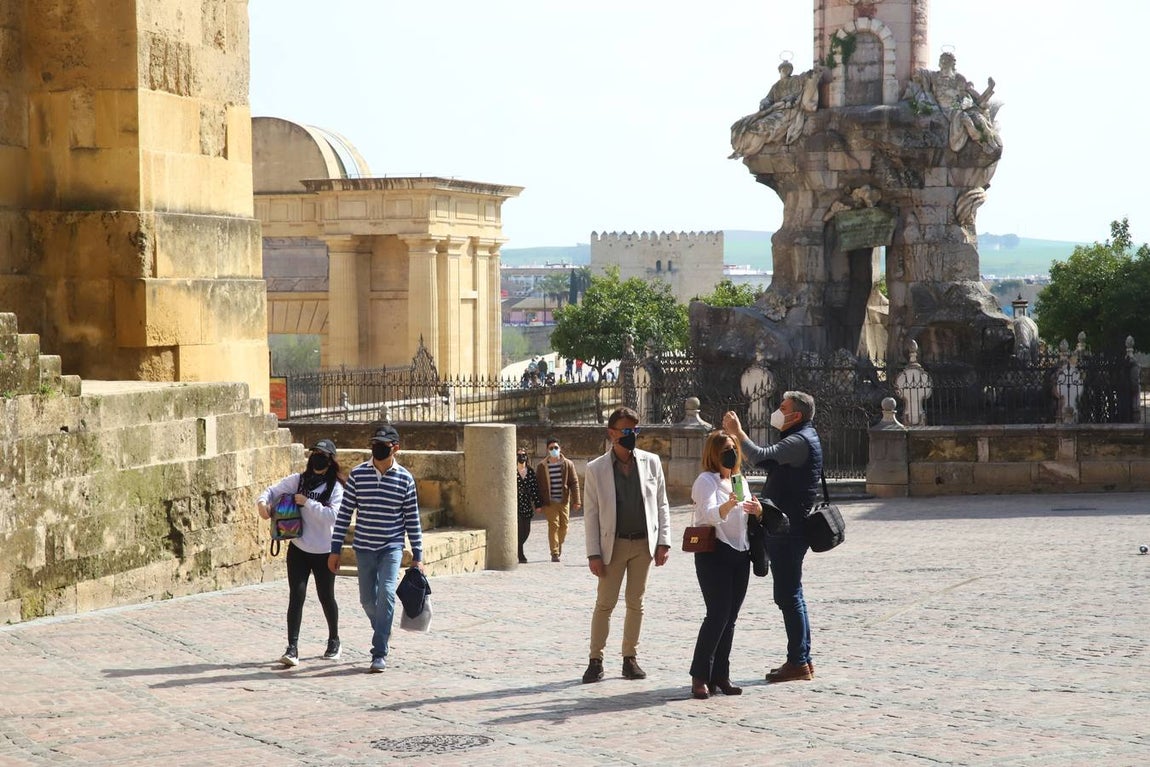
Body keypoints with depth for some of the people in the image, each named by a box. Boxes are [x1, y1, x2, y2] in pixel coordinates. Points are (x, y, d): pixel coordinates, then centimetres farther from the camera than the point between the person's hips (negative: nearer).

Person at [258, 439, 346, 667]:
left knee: (326, 597, 11)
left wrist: (307, 502, -20)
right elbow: (273, 490, 8)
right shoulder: (298, 480, 3)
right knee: (296, 596, -8)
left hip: (324, 551, -2)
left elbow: (332, 516, -19)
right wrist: (262, 502, -13)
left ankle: (334, 640, 34)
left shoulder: (336, 488, -6)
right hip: (298, 548, 2)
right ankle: (292, 648, -11)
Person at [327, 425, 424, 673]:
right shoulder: (358, 474, 0)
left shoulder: (405, 479, -2)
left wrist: (417, 555, 3)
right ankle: (383, 632, 40)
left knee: (386, 594, -17)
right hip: (364, 547, 2)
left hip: (392, 547, -2)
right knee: (368, 599, 10)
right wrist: (335, 549, 0)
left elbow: (412, 519, 4)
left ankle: (379, 654, -14)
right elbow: (344, 513, 3)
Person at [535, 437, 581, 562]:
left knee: (564, 525, 6)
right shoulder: (542, 466, 0)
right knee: (553, 525, -9)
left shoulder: (568, 464, 3)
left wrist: (576, 500, -5)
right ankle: (555, 553, -6)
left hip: (564, 501, 2)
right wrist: (538, 503, -1)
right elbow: (537, 485, 3)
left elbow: (574, 482, 2)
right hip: (549, 502, -2)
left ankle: (559, 544, 34)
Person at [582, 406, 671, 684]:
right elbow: (591, 513, -2)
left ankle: (630, 658, 16)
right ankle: (596, 660, 6)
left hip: (644, 543, 2)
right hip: (613, 544, -2)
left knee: (635, 603, 8)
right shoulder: (596, 469, -3)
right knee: (604, 603, -1)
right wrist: (593, 553, -7)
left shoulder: (651, 462, 3)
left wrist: (664, 542, 0)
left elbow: (661, 504, 7)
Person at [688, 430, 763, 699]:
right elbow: (710, 513, -25)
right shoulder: (706, 480, -8)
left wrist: (757, 511, -6)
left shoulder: (740, 481, 15)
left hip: (740, 554, 7)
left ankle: (720, 675, 12)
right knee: (718, 614, -14)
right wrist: (728, 506, -46)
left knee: (730, 617, 7)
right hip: (714, 553, -7)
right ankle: (700, 675, -10)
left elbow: (749, 518, 18)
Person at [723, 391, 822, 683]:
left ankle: (798, 662, -5)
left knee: (788, 594, -8)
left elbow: (761, 458, -27)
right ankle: (801, 659, 19)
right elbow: (766, 460, 22)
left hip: (789, 529, -11)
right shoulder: (799, 439, 18)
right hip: (783, 526, 11)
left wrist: (738, 432, -15)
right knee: (790, 595, 14)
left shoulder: (800, 442, -16)